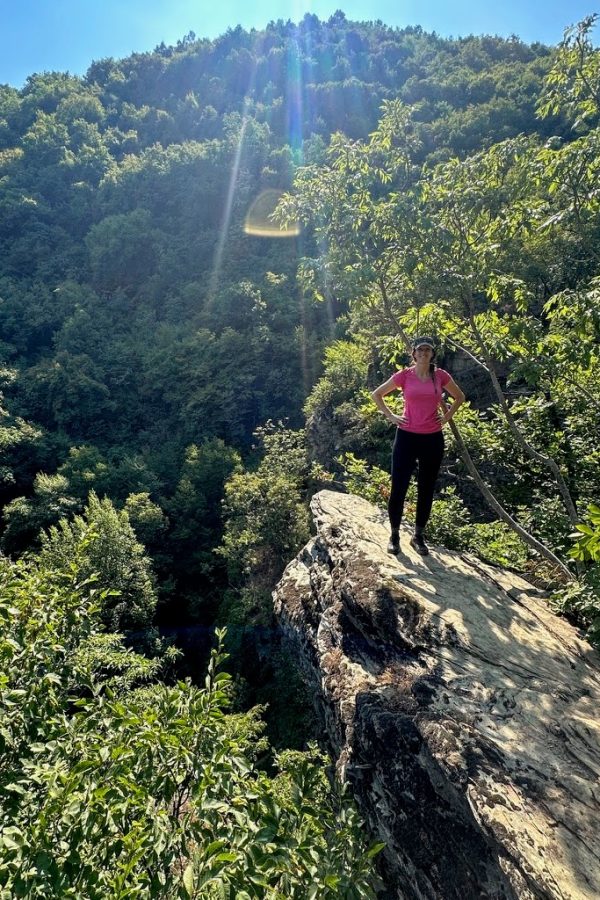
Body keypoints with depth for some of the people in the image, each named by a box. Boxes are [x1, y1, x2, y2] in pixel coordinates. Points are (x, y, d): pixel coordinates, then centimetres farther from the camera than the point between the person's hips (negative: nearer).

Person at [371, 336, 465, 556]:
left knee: (426, 490, 9)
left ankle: (418, 536, 24)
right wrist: (390, 416, 0)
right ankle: (394, 535, 16)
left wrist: (447, 416, 7)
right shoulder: (404, 376, -3)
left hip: (433, 439, 2)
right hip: (407, 437, -2)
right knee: (398, 488, -1)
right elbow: (377, 394, 8)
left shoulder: (441, 376, 2)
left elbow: (459, 396, 19)